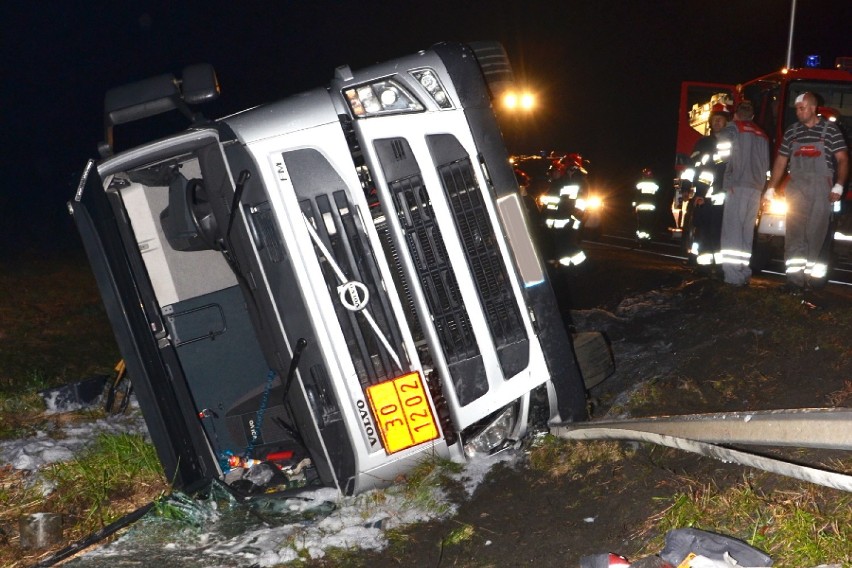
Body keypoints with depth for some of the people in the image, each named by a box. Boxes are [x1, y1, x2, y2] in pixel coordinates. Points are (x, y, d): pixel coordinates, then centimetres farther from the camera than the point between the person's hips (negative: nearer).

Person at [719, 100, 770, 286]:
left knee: (732, 232, -8)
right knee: (747, 233, 11)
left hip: (738, 187, -6)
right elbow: (766, 164, 18)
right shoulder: (762, 135, 20)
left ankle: (733, 275, -14)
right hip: (756, 188, 6)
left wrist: (728, 183, -7)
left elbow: (726, 156, -8)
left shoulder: (733, 128, 3)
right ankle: (744, 273, 12)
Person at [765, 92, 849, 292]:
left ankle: (807, 273, 15)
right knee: (795, 233, -6)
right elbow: (780, 161, 13)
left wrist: (838, 186, -12)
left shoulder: (830, 129, 0)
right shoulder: (791, 131, 9)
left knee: (815, 234, 3)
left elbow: (842, 159, -2)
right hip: (796, 187, 2)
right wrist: (771, 189, 9)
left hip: (821, 188, -2)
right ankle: (795, 279, -8)